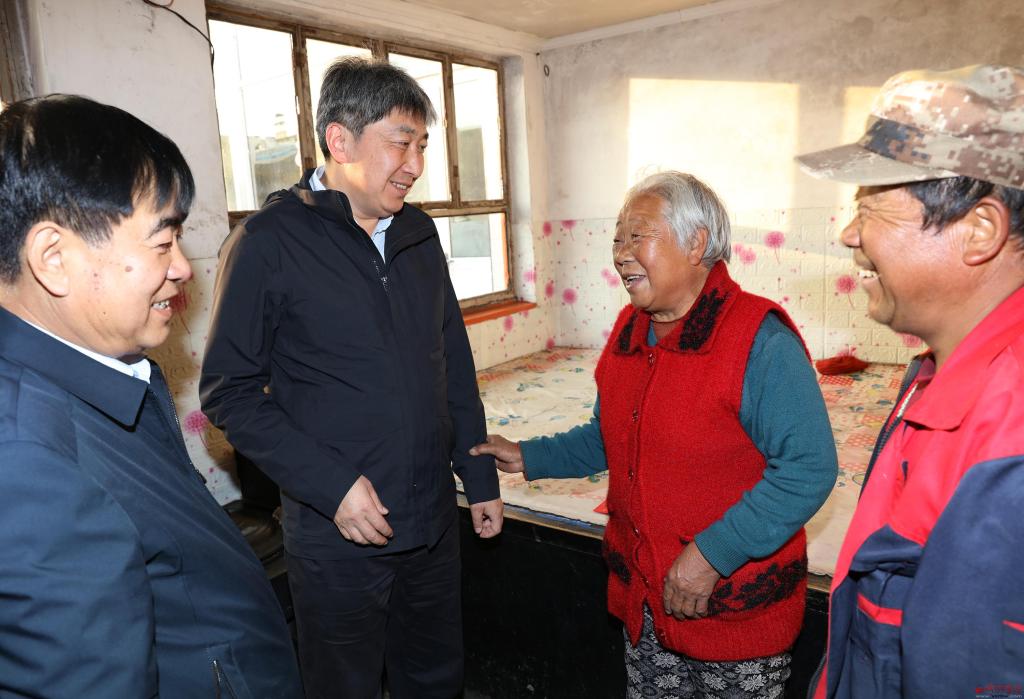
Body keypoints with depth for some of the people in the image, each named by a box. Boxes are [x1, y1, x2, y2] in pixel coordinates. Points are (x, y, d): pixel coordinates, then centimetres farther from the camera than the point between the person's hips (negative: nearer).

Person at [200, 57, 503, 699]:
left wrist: (479, 476, 10)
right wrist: (330, 484, -17)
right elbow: (229, 393, -10)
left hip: (433, 522, 5)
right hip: (337, 531, -5)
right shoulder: (270, 242, -11)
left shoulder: (419, 233, 6)